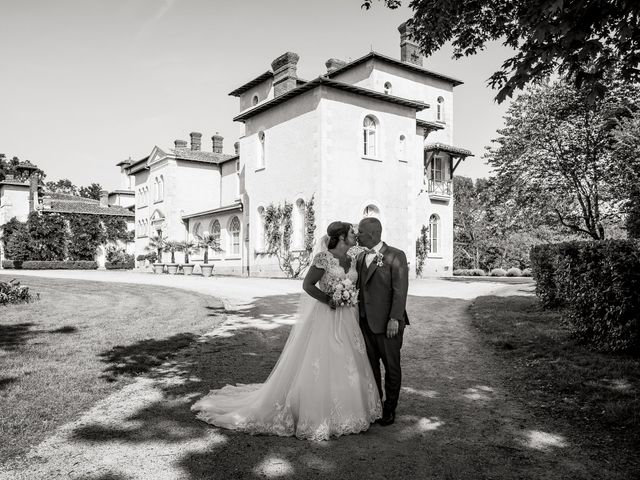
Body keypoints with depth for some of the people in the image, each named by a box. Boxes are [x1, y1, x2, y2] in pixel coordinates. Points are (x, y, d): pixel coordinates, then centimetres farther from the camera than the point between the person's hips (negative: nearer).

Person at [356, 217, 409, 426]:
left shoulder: (396, 256, -8)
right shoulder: (360, 257, 12)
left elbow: (400, 290, -12)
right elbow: (360, 287, 12)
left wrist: (394, 319, -17)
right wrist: (358, 315, 5)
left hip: (387, 323, -6)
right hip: (366, 321, 6)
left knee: (391, 366, 8)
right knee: (370, 365, 12)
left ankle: (390, 409, 22)